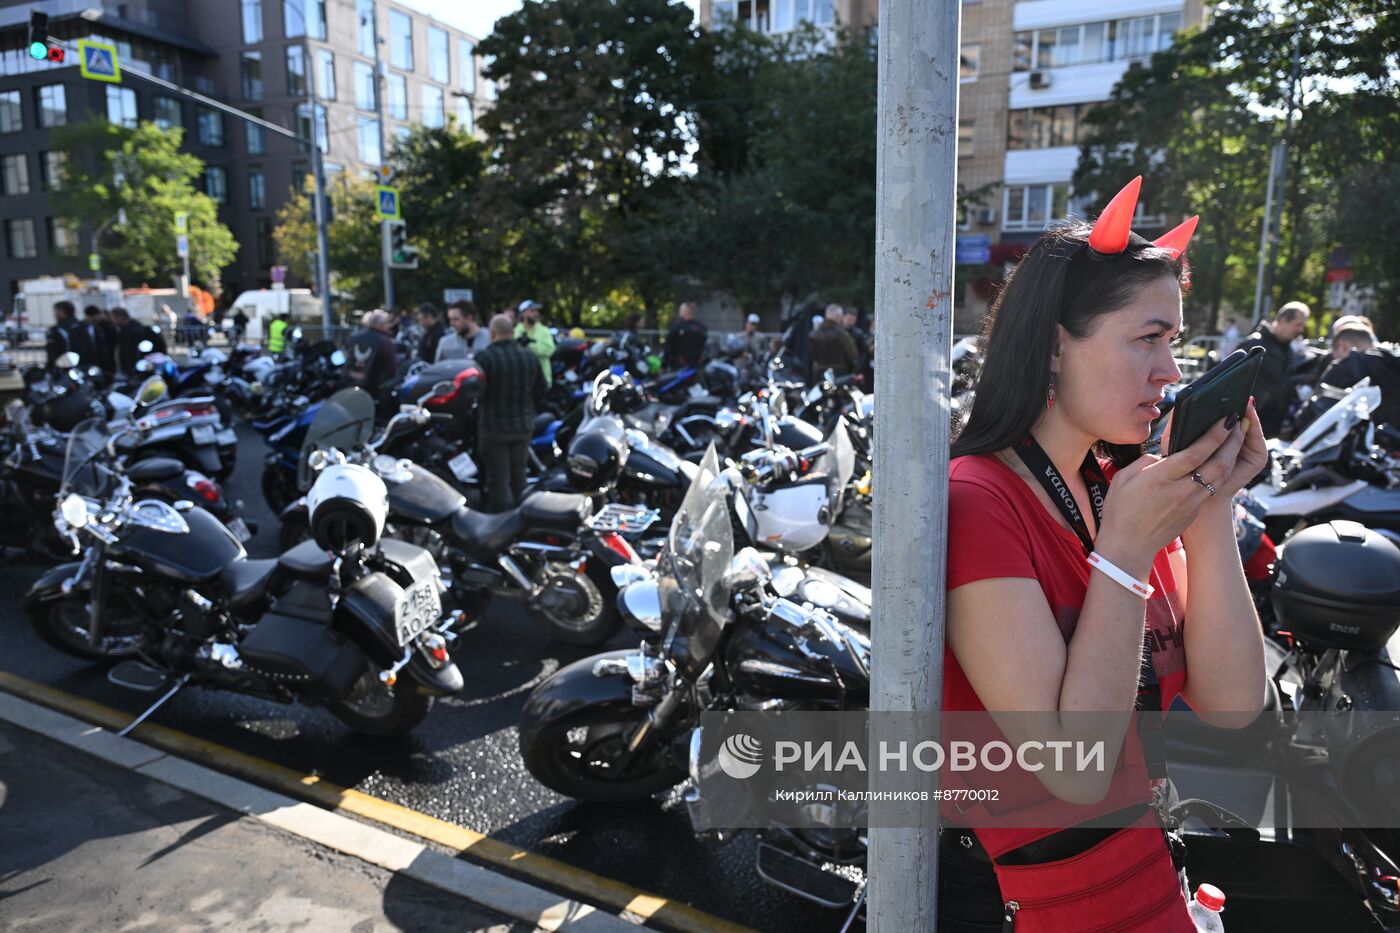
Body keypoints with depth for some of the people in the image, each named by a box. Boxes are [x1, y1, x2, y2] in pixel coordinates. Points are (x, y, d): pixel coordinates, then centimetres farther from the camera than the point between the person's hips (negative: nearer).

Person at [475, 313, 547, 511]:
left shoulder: (485, 357, -14)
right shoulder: (530, 357, 3)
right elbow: (543, 391, 8)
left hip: (494, 426, -5)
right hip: (523, 426, 5)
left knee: (499, 480, 0)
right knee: (518, 478, 18)